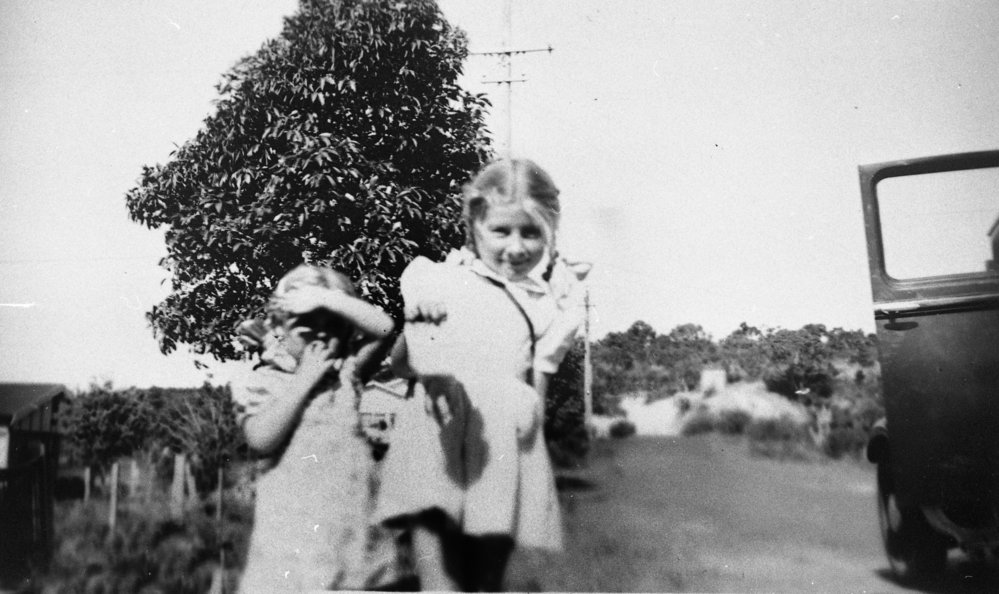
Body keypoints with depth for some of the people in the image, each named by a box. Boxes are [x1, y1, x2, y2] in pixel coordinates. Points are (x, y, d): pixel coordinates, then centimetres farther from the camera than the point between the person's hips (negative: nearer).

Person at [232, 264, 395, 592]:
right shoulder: (262, 383, 1)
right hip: (290, 530, -3)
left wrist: (326, 297, -9)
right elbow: (261, 439, -16)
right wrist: (305, 379, -11)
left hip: (350, 525, 3)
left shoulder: (344, 372, 9)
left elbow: (383, 327, -3)